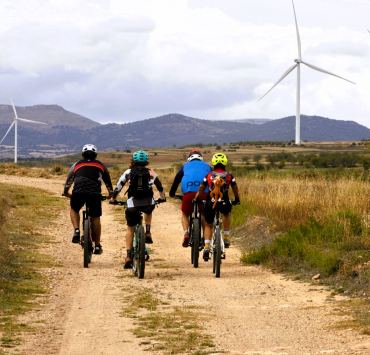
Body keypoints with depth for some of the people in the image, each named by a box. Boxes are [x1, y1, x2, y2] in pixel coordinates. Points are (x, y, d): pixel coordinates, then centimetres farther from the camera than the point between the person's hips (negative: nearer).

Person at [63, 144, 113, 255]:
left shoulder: (77, 164, 25)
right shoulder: (101, 165, 25)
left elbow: (68, 181, 31)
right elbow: (107, 181, 35)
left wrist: (66, 193, 47)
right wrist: (111, 193, 50)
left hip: (78, 192, 0)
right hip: (95, 193, 0)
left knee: (74, 209, 28)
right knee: (95, 218, 13)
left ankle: (76, 231, 7)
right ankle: (97, 246, 16)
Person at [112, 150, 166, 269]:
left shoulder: (128, 172, 10)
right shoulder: (150, 173, 11)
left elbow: (118, 186, 9)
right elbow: (159, 185, 18)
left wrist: (113, 198, 21)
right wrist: (163, 197, 34)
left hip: (132, 204, -1)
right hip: (148, 203, 1)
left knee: (130, 229, 11)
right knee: (148, 211, 38)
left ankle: (128, 256, 0)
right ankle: (148, 233, 20)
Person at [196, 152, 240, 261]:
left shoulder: (208, 176, 11)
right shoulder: (229, 176, 12)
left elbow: (201, 190, 11)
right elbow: (235, 189, 22)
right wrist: (237, 199, 39)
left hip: (210, 204, 0)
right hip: (224, 204, 0)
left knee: (208, 225, 21)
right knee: (227, 213, 35)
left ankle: (206, 247, 6)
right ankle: (226, 238, 28)